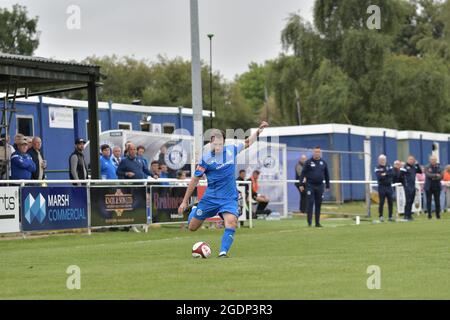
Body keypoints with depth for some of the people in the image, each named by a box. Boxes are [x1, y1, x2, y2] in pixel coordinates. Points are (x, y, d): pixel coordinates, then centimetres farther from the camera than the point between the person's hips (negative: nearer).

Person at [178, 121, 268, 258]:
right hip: (211, 197, -1)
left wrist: (258, 131, 12)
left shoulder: (231, 149, -2)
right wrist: (185, 201, -3)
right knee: (192, 227, 10)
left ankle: (223, 252, -20)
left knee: (231, 222, -28)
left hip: (229, 198, 1)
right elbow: (195, 180, -5)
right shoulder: (206, 158, -12)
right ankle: (193, 210, 44)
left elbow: (247, 143, 21)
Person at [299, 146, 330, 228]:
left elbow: (326, 175, 16)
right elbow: (303, 173, -1)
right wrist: (301, 184, -7)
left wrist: (327, 186, 13)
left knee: (318, 204, 5)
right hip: (310, 185, -3)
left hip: (319, 186, 3)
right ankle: (309, 221, -5)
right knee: (310, 203, -8)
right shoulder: (308, 162, 0)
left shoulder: (323, 163, 10)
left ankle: (317, 222, 10)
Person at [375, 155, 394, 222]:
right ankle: (381, 216, 5)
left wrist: (385, 174, -14)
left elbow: (392, 174, -5)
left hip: (389, 187, 4)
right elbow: (379, 177, -16)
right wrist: (388, 175, -12)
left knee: (391, 202, 3)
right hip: (382, 187, -4)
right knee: (381, 202, -3)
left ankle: (390, 216, 9)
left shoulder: (389, 167, 11)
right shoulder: (377, 168, -2)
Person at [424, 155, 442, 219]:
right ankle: (429, 214, 7)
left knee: (437, 201, 2)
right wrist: (436, 175, -22)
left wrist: (435, 178, -16)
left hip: (437, 186, 1)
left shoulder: (438, 167, 6)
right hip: (429, 187, -1)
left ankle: (438, 214, 9)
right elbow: (428, 175, -15)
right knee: (428, 201, 1)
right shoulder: (427, 167, 0)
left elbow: (441, 176, 0)